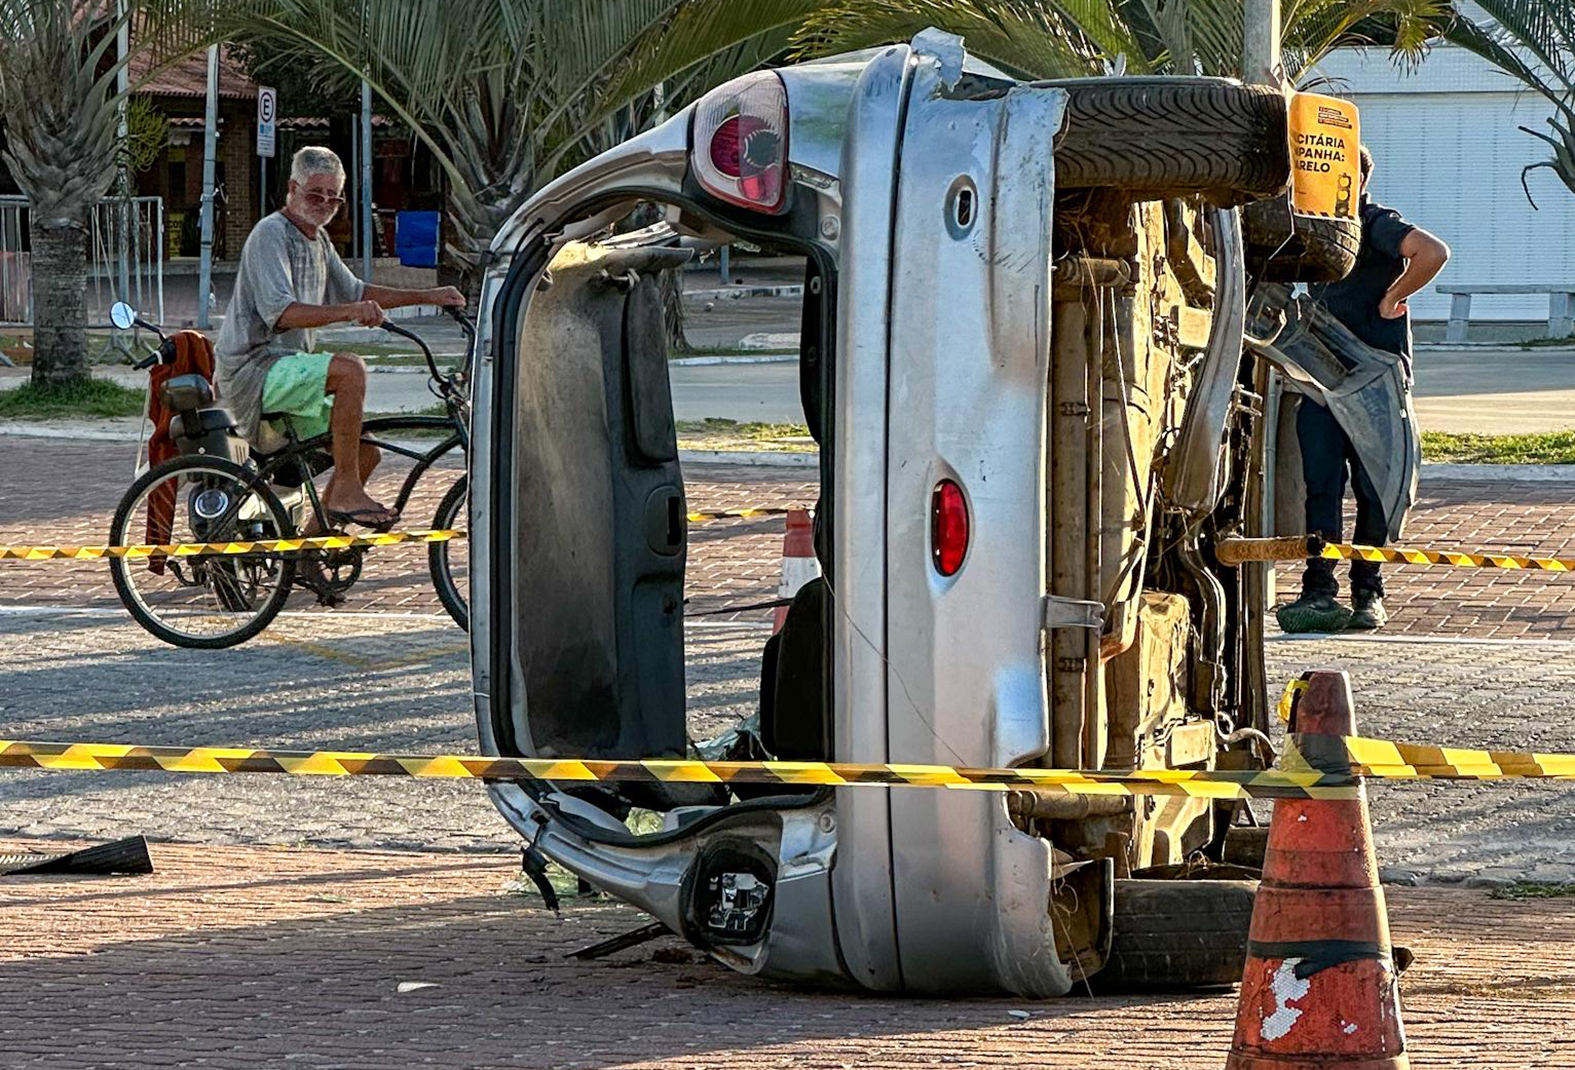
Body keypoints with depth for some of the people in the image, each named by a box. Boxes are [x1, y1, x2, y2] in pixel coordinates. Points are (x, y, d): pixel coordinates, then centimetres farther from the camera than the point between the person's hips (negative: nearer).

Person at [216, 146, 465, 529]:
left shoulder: (317, 239, 17)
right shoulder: (271, 234, -13)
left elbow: (354, 291, 27)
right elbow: (281, 311, -26)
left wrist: (427, 297, 20)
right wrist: (347, 312, -39)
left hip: (287, 372, 10)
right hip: (253, 370, -10)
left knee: (366, 453, 5)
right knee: (350, 369, -30)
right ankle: (346, 494, -27)